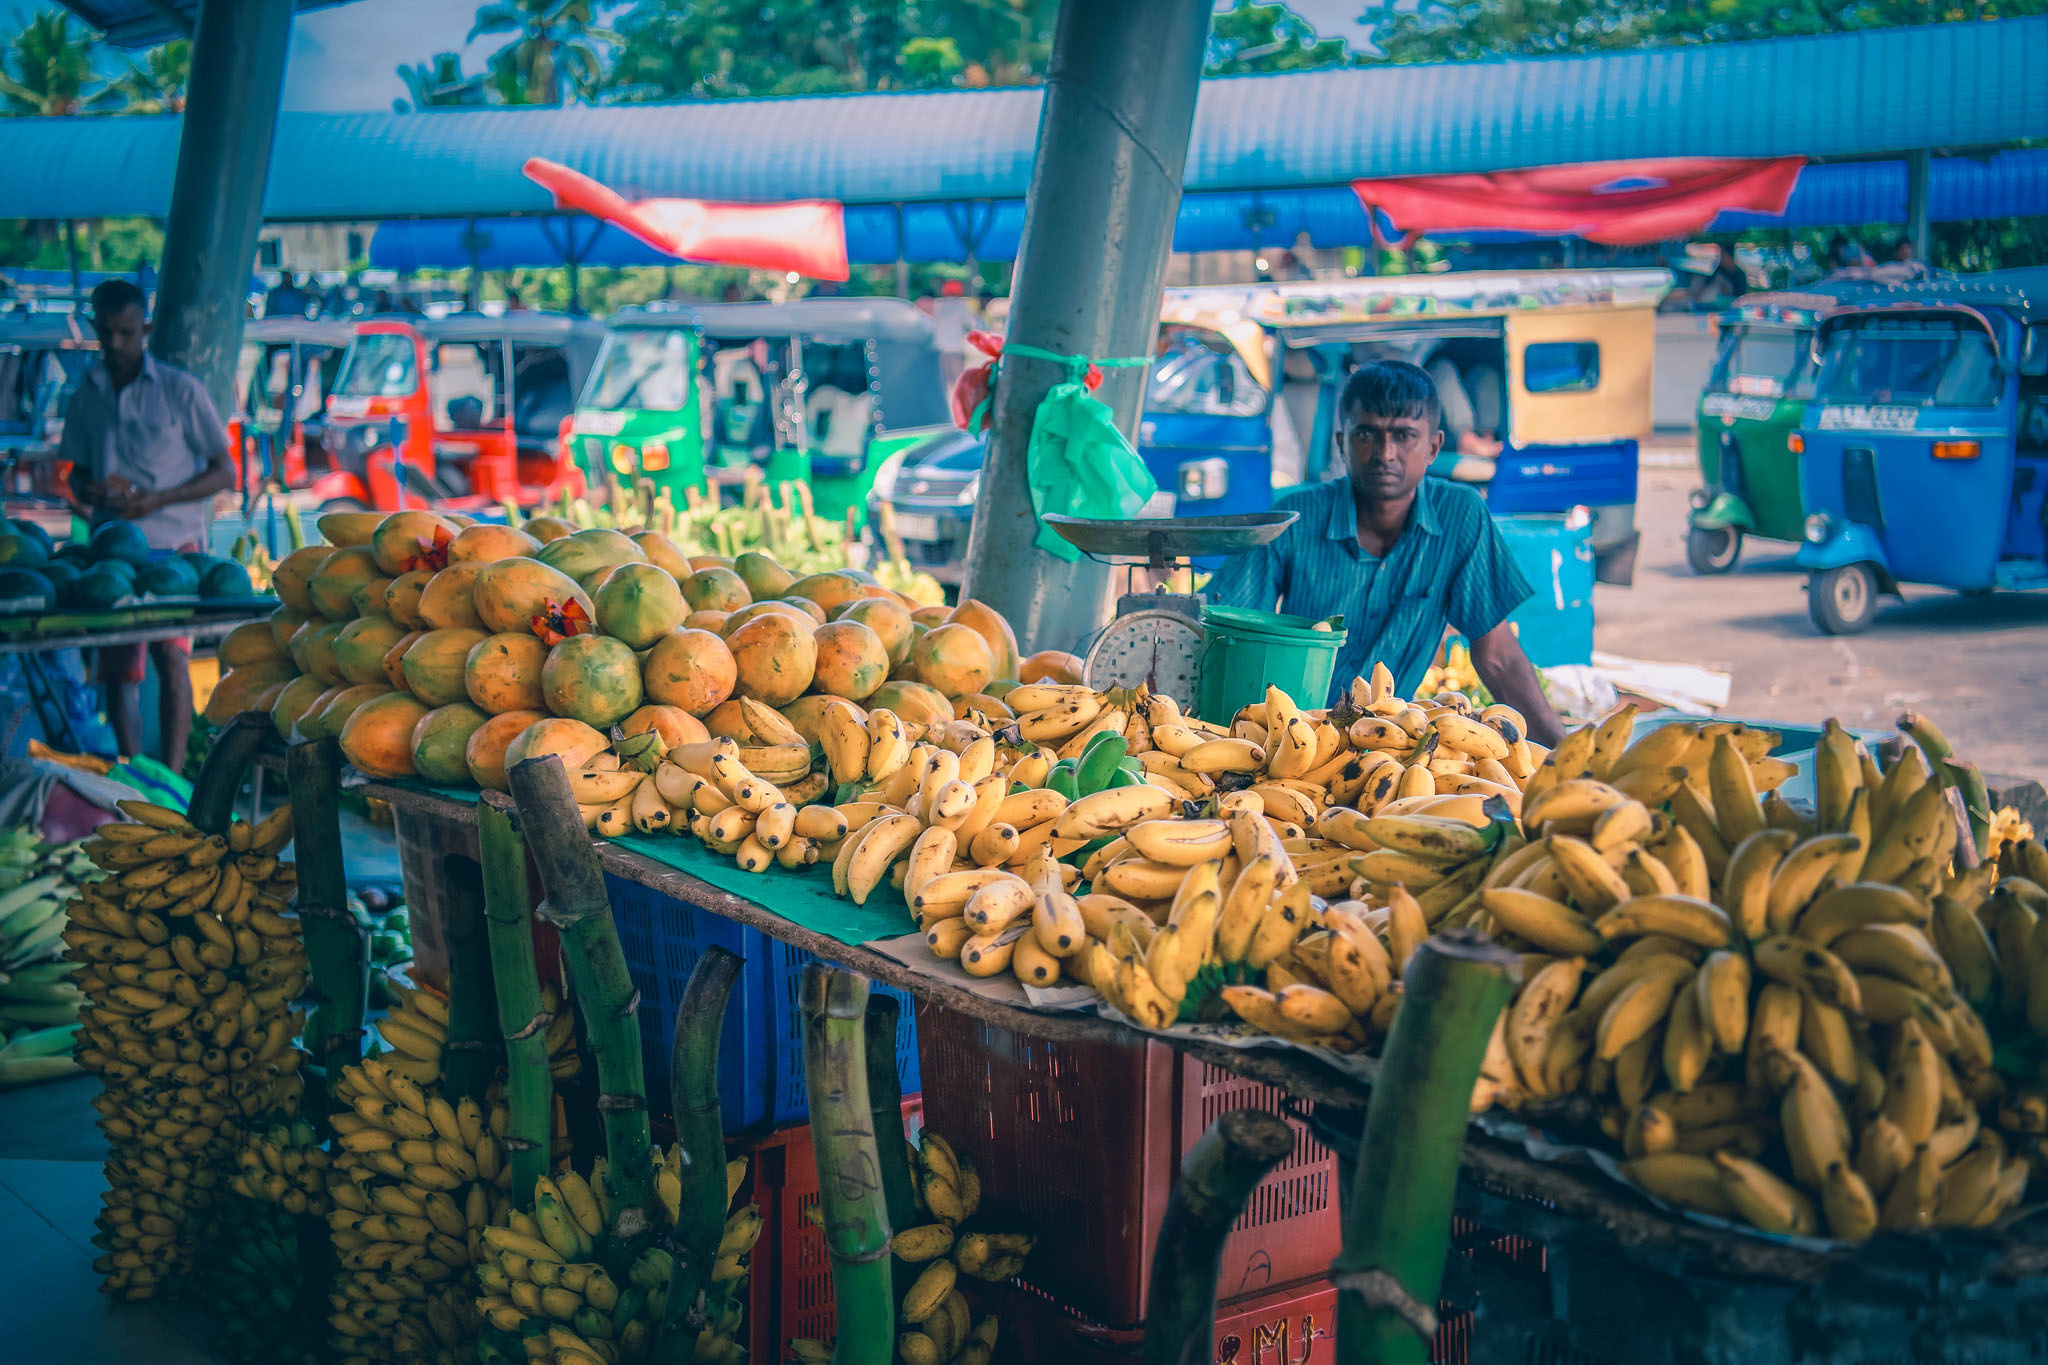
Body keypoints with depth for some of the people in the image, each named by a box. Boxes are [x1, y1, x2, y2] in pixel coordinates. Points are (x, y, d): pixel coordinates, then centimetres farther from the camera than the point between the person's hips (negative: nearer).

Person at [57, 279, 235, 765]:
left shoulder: (180, 389, -1)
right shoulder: (86, 394, 11)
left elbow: (224, 473, 0)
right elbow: (77, 473, 20)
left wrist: (157, 499, -13)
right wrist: (87, 489, -6)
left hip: (173, 543, -4)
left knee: (171, 653, -17)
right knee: (117, 666, 2)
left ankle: (172, 775, -16)